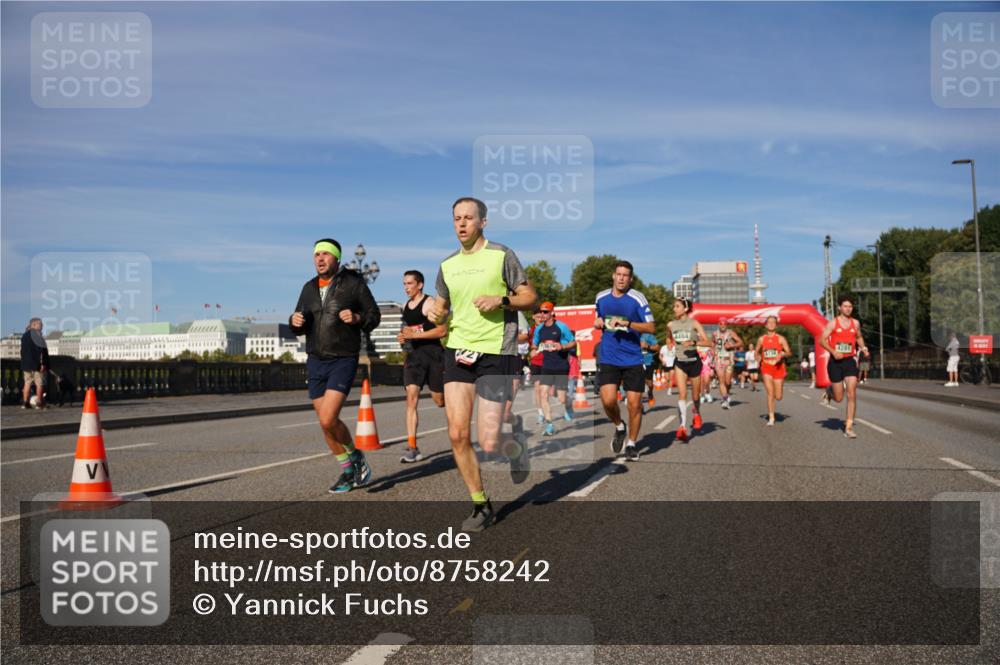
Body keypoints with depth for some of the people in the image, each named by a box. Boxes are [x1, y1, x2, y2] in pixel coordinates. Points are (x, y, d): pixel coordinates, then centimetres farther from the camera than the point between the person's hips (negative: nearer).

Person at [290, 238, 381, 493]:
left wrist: (357, 318, -20)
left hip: (344, 360, -6)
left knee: (328, 420, -17)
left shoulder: (354, 283, -4)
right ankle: (349, 471, 26)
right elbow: (299, 327, 17)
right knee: (325, 423, 8)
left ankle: (355, 457, 10)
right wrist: (295, 322, -6)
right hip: (315, 362, 6)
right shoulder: (309, 288, 10)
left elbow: (374, 316, 0)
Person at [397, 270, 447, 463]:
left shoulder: (430, 304, -9)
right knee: (411, 397, -10)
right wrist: (403, 337, 8)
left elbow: (443, 330, -17)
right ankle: (412, 448, -13)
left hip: (433, 353, -5)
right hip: (414, 354, 5)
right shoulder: (405, 306, 14)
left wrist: (415, 335, -20)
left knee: (439, 400, 3)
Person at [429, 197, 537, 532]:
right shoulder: (447, 265, 12)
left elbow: (531, 298, 0)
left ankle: (516, 450, 29)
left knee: (488, 444, -8)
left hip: (495, 353, -4)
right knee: (457, 435, -4)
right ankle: (481, 505, 13)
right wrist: (435, 314, 1)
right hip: (458, 352, 5)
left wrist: (500, 300, -17)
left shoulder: (501, 255, -2)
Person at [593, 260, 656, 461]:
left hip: (633, 360, -2)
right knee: (608, 401, -14)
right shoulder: (601, 297, 8)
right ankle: (619, 427, 17)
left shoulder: (637, 299, -5)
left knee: (634, 404, 0)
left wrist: (627, 323, -20)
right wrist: (599, 322, 1)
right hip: (608, 359, 2)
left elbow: (651, 327, -8)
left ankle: (631, 444, 19)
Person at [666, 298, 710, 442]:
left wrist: (693, 342, -26)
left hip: (694, 361, -1)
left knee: (695, 395, 12)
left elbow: (707, 342, -12)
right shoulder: (670, 325, 1)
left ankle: (696, 414, 46)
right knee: (682, 394, -16)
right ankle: (683, 426, -22)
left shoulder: (694, 324, -8)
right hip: (679, 363, 1)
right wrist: (670, 344, 3)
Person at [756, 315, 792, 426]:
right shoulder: (761, 339, 5)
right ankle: (771, 418, -6)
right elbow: (757, 352, 21)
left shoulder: (781, 339, -1)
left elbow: (789, 353, -2)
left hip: (778, 368, -1)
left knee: (778, 397, 1)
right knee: (770, 393, -11)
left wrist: (782, 354, -22)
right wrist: (759, 360, 3)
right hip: (766, 368, 1)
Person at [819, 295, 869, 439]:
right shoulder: (833, 323, -3)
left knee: (852, 395, -10)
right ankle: (829, 392, 40)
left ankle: (849, 427, -5)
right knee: (839, 398, 2)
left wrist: (863, 347, 4)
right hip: (835, 362, -2)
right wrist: (833, 351, -20)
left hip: (850, 361, 2)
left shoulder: (855, 323, 7)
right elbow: (822, 340, -5)